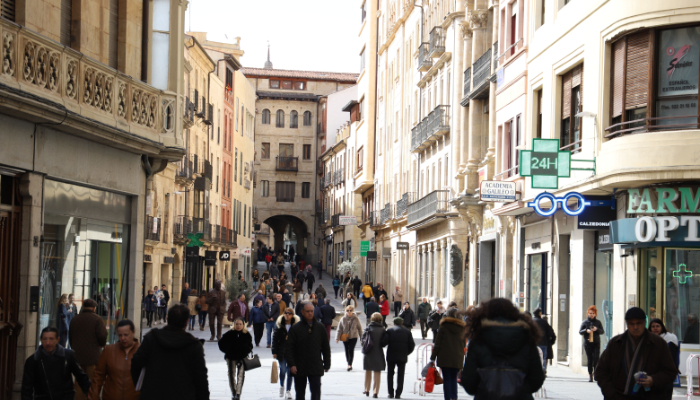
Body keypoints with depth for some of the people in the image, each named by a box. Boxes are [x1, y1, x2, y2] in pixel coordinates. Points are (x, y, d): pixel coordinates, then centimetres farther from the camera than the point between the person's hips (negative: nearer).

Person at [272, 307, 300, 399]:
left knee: (290, 371, 3)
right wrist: (274, 351, -2)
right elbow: (275, 338, 2)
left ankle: (289, 390, 13)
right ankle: (282, 386, 34)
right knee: (283, 370, 7)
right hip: (282, 351, 1)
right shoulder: (279, 325, 1)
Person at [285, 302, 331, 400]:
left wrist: (327, 364, 9)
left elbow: (326, 347, 11)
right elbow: (288, 348, -4)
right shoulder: (295, 328, -2)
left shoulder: (320, 328, 5)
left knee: (316, 392, -7)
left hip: (316, 368, 0)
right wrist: (291, 364, -13)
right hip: (299, 368, 0)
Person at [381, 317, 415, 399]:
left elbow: (384, 342, -12)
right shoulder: (407, 331, 5)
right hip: (403, 357, 1)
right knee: (400, 375, 5)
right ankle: (398, 393, -1)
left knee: (390, 374, 10)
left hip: (391, 356, -1)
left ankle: (391, 393, 7)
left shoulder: (389, 330, -1)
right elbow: (412, 344, 2)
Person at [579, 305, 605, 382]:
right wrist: (586, 330, -15)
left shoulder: (598, 322, 9)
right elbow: (580, 332, 4)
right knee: (589, 360, 1)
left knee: (596, 359, -11)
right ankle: (590, 375, 7)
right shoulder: (585, 322, 7)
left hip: (596, 343, 0)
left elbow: (602, 332, 6)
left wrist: (597, 329, -14)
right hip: (587, 343, 0)